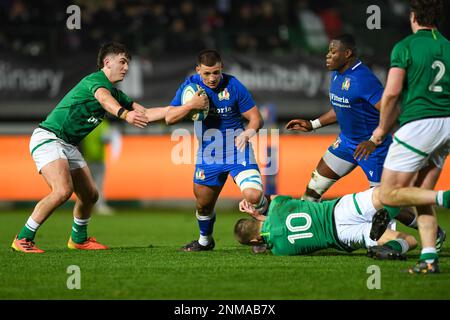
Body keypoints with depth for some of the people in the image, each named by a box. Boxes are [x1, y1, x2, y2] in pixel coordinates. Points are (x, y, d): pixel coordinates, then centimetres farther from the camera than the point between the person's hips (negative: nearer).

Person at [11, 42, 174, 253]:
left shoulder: (116, 93, 15)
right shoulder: (95, 80, -15)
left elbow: (145, 114, 18)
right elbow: (104, 99, -39)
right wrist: (125, 114, -60)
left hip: (69, 146, 10)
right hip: (48, 138, -10)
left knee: (90, 195, 11)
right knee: (63, 190, -27)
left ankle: (78, 239, 36)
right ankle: (23, 239, -18)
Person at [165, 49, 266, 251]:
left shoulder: (233, 86, -13)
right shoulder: (191, 85, -5)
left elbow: (256, 117, -8)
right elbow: (169, 118, -8)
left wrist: (249, 131, -30)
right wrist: (191, 105, -25)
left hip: (237, 150, -3)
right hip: (208, 155, 3)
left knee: (253, 195, -22)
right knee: (203, 204, 13)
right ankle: (205, 240, 42)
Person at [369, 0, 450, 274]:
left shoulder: (405, 47, -4)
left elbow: (392, 92, -12)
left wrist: (382, 128, 3)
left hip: (418, 124, -6)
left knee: (389, 195, 0)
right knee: (421, 195, 14)